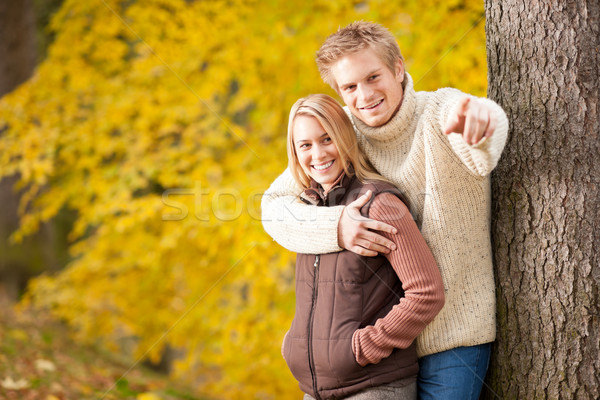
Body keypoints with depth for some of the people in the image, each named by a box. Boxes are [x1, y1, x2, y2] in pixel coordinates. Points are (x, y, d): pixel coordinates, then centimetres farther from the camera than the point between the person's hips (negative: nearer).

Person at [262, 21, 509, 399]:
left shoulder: (438, 111, -12)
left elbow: (481, 158, -36)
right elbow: (274, 206, -2)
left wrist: (478, 116, -62)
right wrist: (335, 227, -22)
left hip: (453, 330, -4)